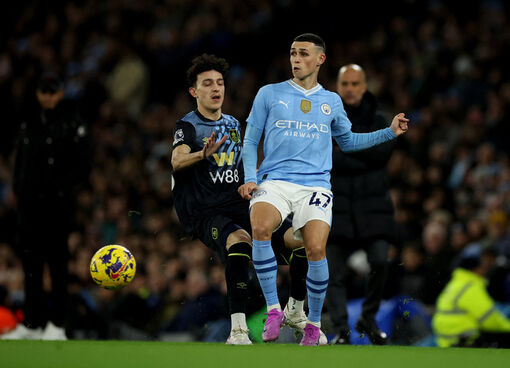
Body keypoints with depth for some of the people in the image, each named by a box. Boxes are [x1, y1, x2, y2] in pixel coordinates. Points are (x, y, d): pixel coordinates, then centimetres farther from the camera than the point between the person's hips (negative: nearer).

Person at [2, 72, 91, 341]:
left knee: (57, 262, -4)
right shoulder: (29, 121, 14)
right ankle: (32, 323, 10)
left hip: (58, 203, -5)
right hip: (30, 201, 5)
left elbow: (83, 162, -4)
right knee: (30, 260, 4)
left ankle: (56, 324, 0)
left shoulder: (72, 122, -2)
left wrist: (69, 188, -13)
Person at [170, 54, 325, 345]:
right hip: (204, 212, -6)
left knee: (301, 239, -16)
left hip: (240, 207, 6)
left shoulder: (233, 124, 20)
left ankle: (296, 312, 7)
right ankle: (238, 330, -41)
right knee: (240, 240, -39)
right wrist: (203, 154, -42)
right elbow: (178, 161, -23)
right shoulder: (188, 126, -1)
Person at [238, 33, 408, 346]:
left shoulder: (332, 102, 16)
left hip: (315, 185, 1)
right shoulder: (269, 94, 11)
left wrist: (390, 133, 21)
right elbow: (250, 142, 13)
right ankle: (274, 310, -21)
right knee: (261, 228, -32)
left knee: (316, 249, -20)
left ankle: (314, 323, 2)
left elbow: (347, 141, 31)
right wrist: (250, 178, -3)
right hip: (274, 180, -1)